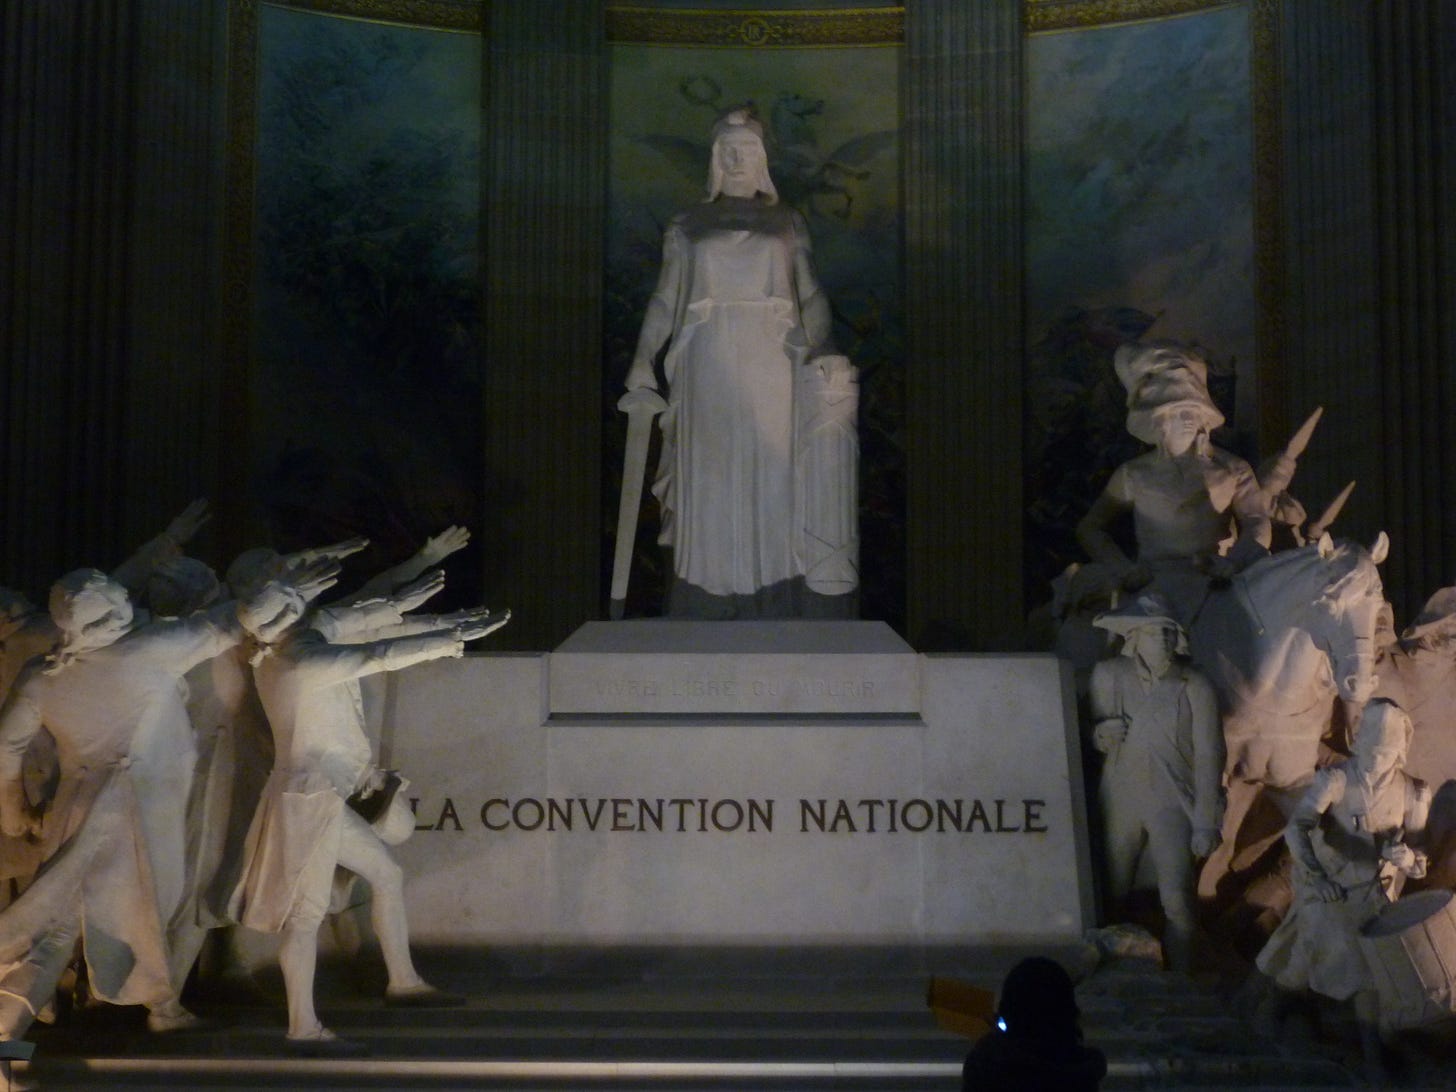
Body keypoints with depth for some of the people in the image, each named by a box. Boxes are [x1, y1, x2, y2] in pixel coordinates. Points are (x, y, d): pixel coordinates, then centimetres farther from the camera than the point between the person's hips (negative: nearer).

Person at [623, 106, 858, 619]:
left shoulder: (788, 224, 15)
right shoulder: (688, 226, 14)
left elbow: (811, 296, 8)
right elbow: (665, 300, 8)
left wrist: (813, 344, -11)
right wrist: (643, 359, -6)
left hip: (772, 366, 0)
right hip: (709, 370, 0)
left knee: (773, 476, -6)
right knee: (711, 483, -4)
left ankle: (777, 608, -5)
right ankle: (709, 610, -4)